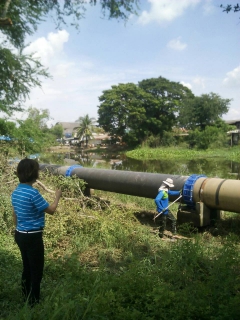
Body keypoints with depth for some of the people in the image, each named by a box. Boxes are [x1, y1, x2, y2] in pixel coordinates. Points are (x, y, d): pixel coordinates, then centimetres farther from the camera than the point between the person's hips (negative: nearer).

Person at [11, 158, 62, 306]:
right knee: (36, 271, 6)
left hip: (20, 235, 9)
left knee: (27, 268, 20)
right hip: (33, 237, -9)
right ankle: (34, 302, 17)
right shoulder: (33, 193, -23)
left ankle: (26, 299, 33)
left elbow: (14, 215, 13)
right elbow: (51, 210, -14)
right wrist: (57, 197, 2)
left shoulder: (16, 192, 4)